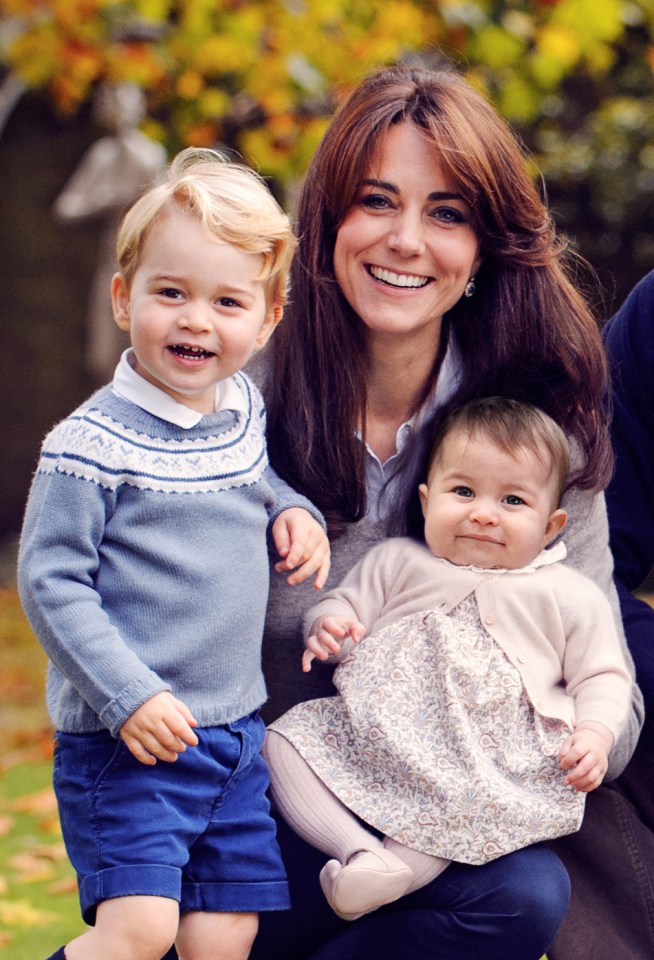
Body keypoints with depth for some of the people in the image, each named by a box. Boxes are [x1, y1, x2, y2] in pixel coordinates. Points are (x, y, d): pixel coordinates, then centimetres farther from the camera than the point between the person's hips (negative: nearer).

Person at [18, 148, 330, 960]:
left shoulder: (245, 411, 7)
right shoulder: (94, 444, -15)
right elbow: (49, 581, -15)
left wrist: (292, 511, 7)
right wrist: (128, 695, -20)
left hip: (237, 732, 7)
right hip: (125, 741, -6)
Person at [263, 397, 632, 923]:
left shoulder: (569, 597, 14)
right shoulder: (399, 562, 19)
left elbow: (601, 676, 14)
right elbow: (348, 603, 20)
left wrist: (595, 734, -6)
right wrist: (329, 626, -6)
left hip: (495, 759, -3)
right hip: (376, 735, 3)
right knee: (285, 742, -18)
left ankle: (399, 870, -42)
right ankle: (361, 851, -34)